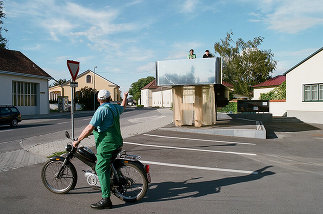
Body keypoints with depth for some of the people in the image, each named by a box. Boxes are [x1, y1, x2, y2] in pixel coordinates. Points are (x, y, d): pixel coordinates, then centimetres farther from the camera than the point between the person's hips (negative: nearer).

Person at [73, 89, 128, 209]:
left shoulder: (101, 110, -14)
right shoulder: (115, 108, 10)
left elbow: (90, 128, -21)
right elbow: (123, 107, 36)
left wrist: (78, 140, -13)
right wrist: (125, 97, 55)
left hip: (105, 145, -8)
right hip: (117, 144, 9)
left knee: (101, 169, -5)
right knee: (107, 167, 24)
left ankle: (106, 200, -5)